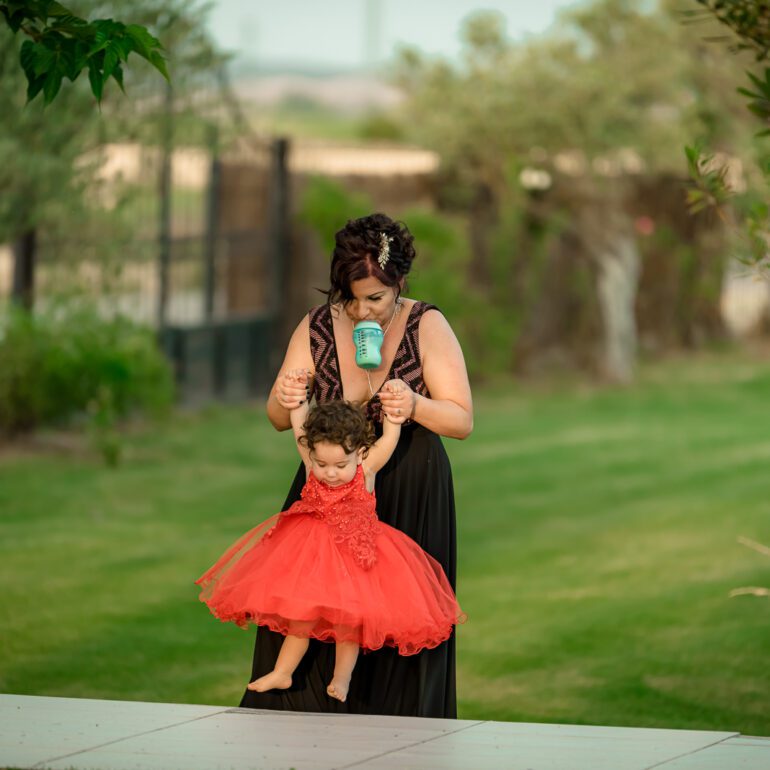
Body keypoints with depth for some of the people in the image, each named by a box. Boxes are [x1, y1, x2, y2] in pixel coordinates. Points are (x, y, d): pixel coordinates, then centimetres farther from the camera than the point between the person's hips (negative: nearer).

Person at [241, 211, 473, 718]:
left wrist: (415, 405, -30)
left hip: (410, 499, -3)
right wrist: (285, 401, -21)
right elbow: (279, 420, 3)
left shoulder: (427, 327, -8)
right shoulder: (317, 328, -1)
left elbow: (463, 421, -10)